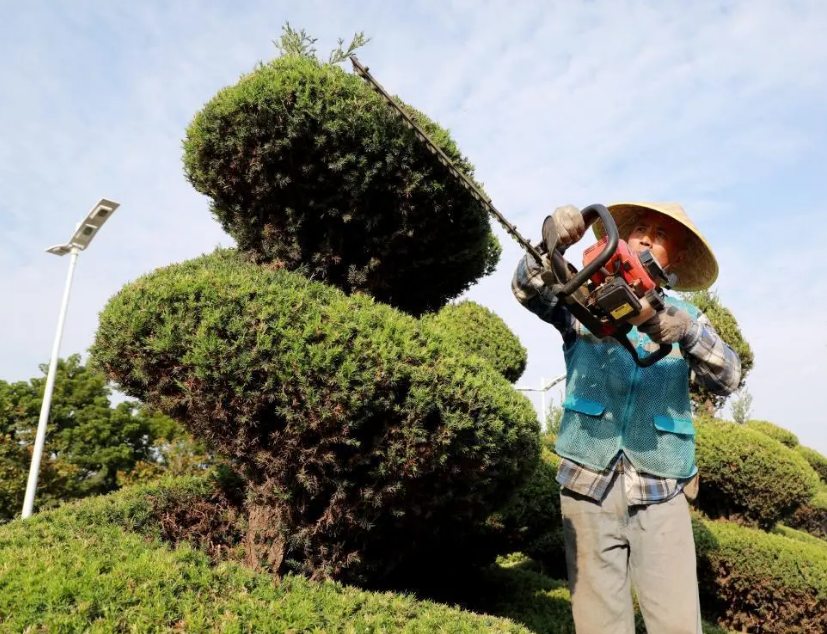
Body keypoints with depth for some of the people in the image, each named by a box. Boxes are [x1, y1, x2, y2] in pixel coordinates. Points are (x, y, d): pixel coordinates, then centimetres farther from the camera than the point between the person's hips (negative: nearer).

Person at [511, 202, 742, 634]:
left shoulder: (686, 318, 10)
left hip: (661, 494, 1)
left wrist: (680, 330, -24)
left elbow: (726, 378, -5)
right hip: (588, 486, -1)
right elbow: (529, 290, -9)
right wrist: (551, 242, -29)